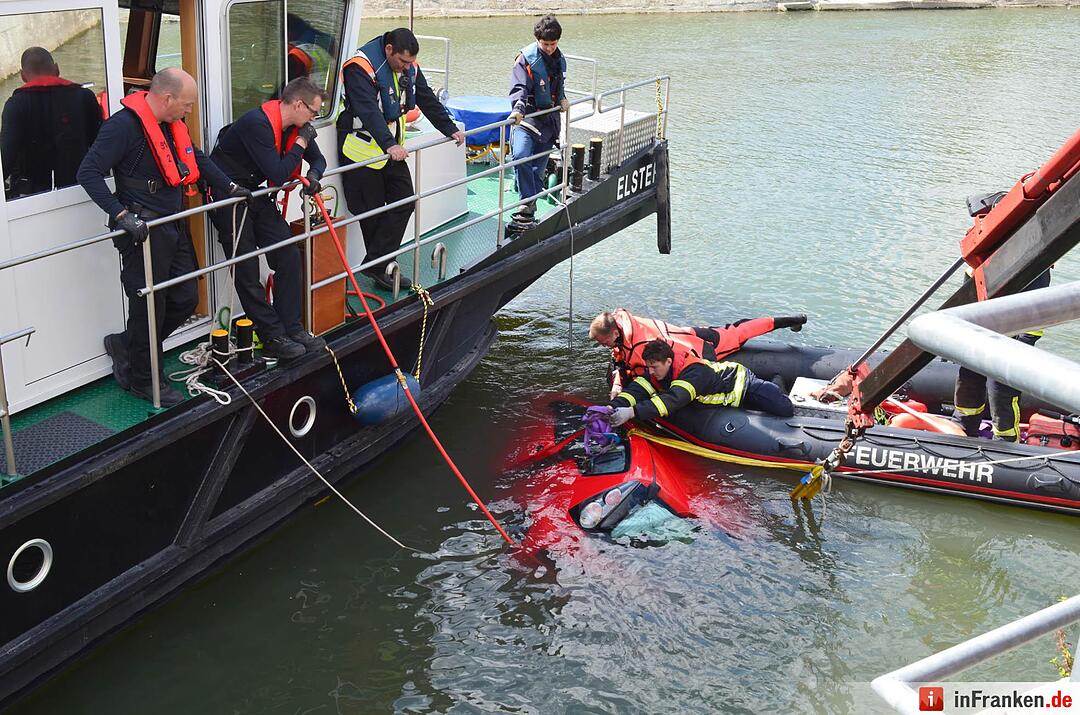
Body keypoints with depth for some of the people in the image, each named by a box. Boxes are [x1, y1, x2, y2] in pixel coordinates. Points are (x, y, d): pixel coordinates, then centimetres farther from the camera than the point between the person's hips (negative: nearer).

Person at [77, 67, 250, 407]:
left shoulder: (173, 123, 10)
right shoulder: (125, 125, -18)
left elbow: (196, 158, 27)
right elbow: (88, 172, -22)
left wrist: (229, 188, 24)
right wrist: (121, 215, -28)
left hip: (174, 226, 9)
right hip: (143, 231, -9)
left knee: (185, 299, 13)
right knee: (149, 307, 0)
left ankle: (126, 345, 32)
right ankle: (143, 380, 19)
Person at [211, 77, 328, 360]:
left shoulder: (294, 127, 1)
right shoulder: (257, 124, -26)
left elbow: (318, 159, 14)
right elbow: (278, 174, -28)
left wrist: (313, 176, -9)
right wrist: (301, 143, -17)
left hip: (256, 194, 9)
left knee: (289, 256, 0)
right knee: (247, 270, -6)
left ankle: (291, 329, 6)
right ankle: (273, 337, -2)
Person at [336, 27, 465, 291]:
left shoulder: (409, 67, 3)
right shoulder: (361, 68, -22)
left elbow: (427, 100, 13)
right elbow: (368, 111, -33)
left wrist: (450, 129, 10)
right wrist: (389, 144, -44)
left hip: (392, 147, 8)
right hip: (362, 148, -8)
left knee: (404, 202, 2)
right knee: (372, 211, -1)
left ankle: (377, 265, 5)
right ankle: (376, 265, 10)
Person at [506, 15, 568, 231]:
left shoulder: (559, 60, 11)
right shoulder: (526, 58, -9)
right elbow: (519, 87, -19)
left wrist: (562, 99, 6)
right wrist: (517, 109, -36)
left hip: (549, 121, 6)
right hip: (527, 118, -6)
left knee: (538, 168, 8)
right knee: (520, 156, -29)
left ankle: (529, 211, 17)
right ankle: (527, 205, -23)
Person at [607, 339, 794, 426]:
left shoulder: (694, 372, -43)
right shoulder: (657, 374, -19)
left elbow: (673, 401, -57)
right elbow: (637, 390, -30)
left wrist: (633, 412, -66)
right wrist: (612, 407, -50)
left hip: (741, 380, -7)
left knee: (785, 410, -12)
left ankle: (776, 384, 18)